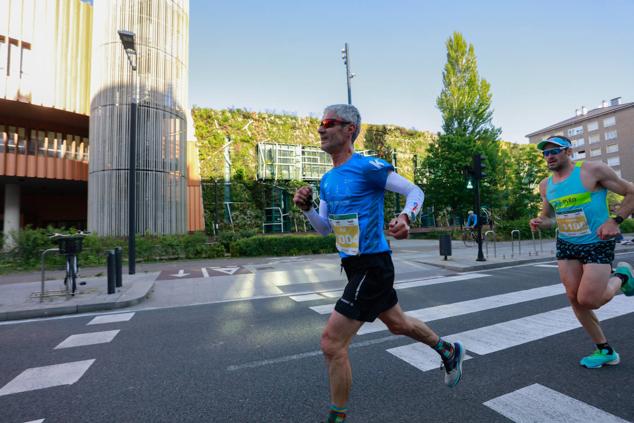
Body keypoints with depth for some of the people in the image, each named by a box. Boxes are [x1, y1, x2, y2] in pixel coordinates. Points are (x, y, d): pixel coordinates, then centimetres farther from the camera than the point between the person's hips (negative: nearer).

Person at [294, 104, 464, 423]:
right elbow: (324, 228, 14)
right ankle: (448, 351, 54)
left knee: (331, 343, -5)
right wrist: (306, 208, -4)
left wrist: (405, 217, -28)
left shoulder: (368, 167, -14)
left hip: (372, 267, -9)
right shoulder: (327, 180, 10)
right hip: (354, 266, 9)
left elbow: (414, 191, -8)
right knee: (398, 324, 27)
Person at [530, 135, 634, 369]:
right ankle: (605, 351, 23)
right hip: (566, 245, 5)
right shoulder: (546, 185, 4)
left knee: (588, 301, -8)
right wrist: (540, 222, -4)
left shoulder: (593, 170, -12)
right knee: (574, 298, 4)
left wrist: (615, 220, -20)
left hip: (598, 244, -5)